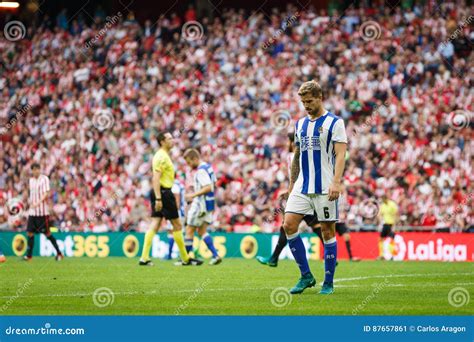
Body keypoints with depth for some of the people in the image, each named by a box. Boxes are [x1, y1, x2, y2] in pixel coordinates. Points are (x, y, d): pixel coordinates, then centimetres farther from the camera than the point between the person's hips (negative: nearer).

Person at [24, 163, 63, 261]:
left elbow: (46, 194, -14)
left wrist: (38, 203, -26)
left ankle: (59, 253, 8)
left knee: (47, 233, -3)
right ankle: (29, 255, 6)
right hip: (32, 211, 6)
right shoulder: (31, 180, 14)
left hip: (42, 211, -6)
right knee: (30, 232, 0)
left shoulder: (44, 179, -6)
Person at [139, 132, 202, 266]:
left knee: (154, 226, 4)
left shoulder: (163, 156, 18)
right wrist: (158, 198, -27)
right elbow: (156, 178, -21)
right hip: (164, 192, -10)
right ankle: (185, 259, 6)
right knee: (177, 225, -1)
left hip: (159, 193, 10)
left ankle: (144, 258, -3)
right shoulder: (161, 157, -14)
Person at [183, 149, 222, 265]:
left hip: (201, 204, -10)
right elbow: (214, 185, 19)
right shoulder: (208, 167, 11)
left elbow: (208, 187, -27)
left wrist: (193, 195, -24)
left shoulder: (201, 170, -19)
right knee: (202, 231, 12)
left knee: (189, 230, 0)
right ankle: (215, 255, 3)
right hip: (209, 204, 10)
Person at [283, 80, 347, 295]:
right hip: (302, 187, 6)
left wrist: (336, 182, -21)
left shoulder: (334, 123, -3)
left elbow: (340, 155, -10)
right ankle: (306, 276, 3)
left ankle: (328, 283, 7)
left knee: (328, 231, -1)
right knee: (288, 225, -7)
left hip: (325, 188, -6)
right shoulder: (300, 124, 15)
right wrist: (291, 184, 19)